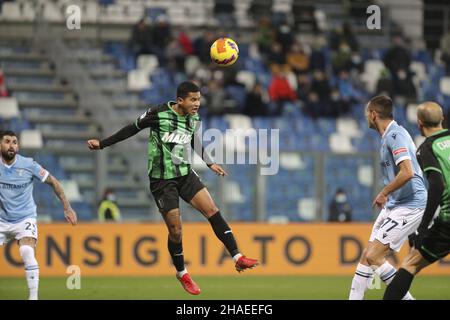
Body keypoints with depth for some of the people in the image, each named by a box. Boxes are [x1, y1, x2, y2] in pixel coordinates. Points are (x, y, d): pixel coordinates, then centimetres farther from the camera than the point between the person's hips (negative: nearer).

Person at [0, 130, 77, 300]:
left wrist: (67, 208, -1)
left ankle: (33, 296, -19)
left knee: (27, 253, -26)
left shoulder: (28, 165, -11)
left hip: (25, 218, -3)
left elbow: (53, 182, 0)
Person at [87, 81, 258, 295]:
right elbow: (132, 129, -3)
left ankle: (237, 258, -12)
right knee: (175, 230, -3)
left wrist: (210, 163, 29)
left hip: (185, 174, 4)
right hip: (162, 180, -4)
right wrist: (102, 144, 1)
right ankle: (181, 273, 20)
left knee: (212, 211, -12)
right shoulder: (158, 113, -15)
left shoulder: (193, 118, 1)